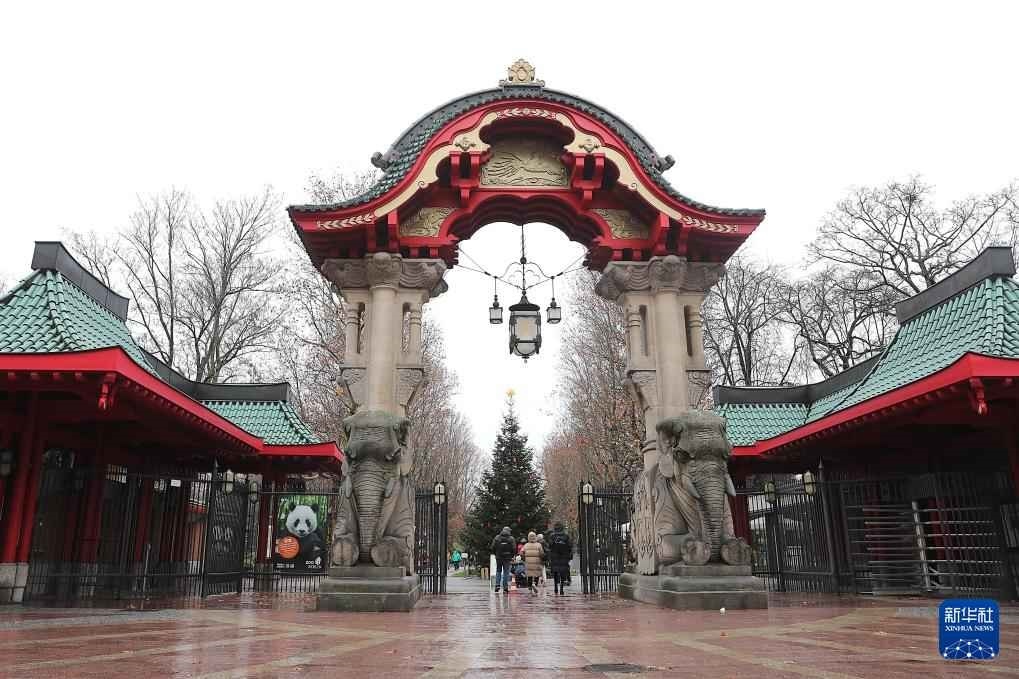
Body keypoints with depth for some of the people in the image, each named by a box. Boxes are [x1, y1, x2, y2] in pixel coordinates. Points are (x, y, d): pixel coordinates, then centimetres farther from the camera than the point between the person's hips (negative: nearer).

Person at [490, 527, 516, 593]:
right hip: (507, 558, -1)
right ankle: (505, 587, 3)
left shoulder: (497, 537, 1)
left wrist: (495, 554, 13)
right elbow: (514, 549, -6)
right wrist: (512, 556, 8)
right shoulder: (511, 539, -4)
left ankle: (497, 585, 3)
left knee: (498, 571, 14)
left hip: (498, 557, 1)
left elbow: (493, 547, 1)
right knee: (506, 572, 5)